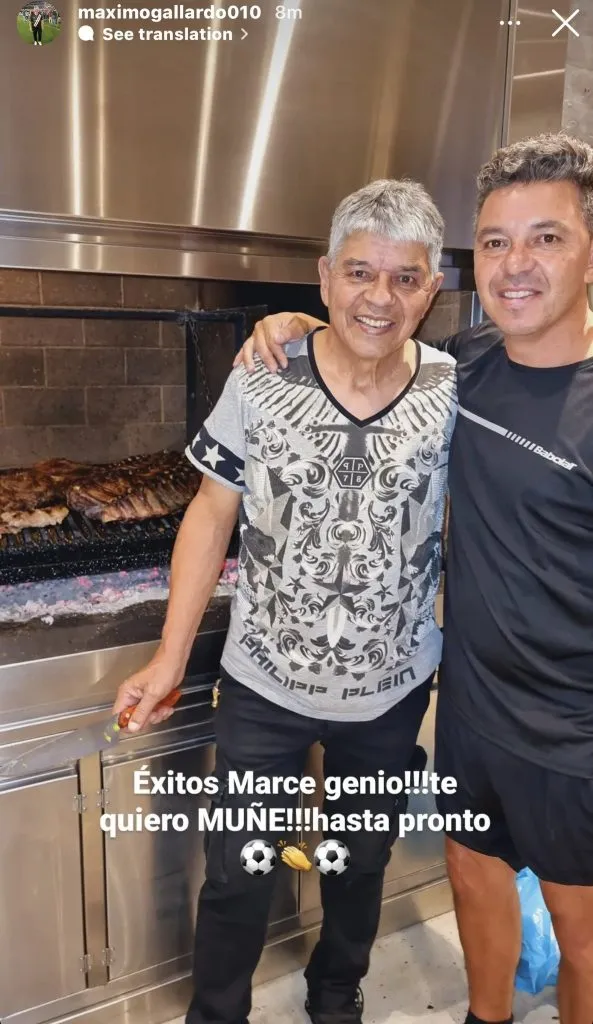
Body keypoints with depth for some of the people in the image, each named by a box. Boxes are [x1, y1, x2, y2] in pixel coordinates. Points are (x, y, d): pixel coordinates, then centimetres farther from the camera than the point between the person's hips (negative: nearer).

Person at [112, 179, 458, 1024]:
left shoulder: (455, 393, -9)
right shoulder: (262, 379, -12)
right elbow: (211, 516, -6)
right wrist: (171, 656, -9)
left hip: (393, 693, 2)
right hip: (264, 686, -1)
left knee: (362, 862, 24)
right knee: (238, 877, 13)